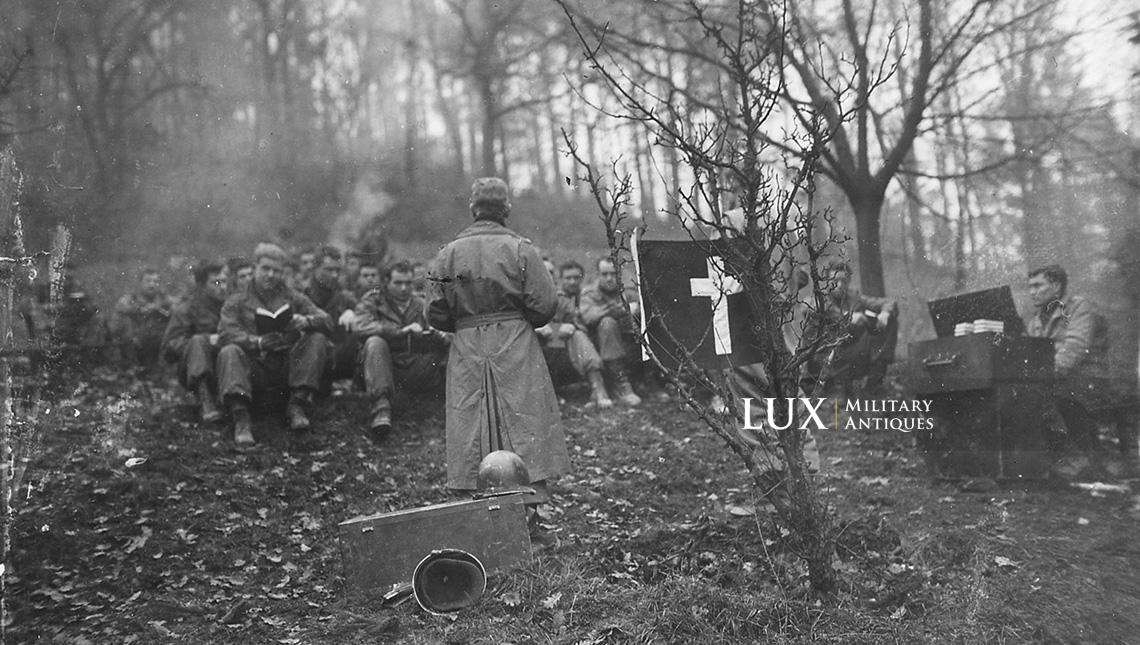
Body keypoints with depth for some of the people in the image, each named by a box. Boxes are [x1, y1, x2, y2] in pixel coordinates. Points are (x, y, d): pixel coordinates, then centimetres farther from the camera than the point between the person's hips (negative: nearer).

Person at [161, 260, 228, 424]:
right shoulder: (186, 309, 3)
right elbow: (168, 348, -7)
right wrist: (206, 340, -20)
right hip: (197, 374, -2)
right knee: (198, 342, -31)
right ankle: (206, 404, -40)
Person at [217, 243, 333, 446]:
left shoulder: (294, 298, 19)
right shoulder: (236, 301, 15)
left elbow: (327, 322, 7)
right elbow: (226, 333, -3)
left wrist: (306, 321, -18)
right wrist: (257, 342, -23)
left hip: (288, 364, 2)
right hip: (255, 365, -1)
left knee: (317, 338, -19)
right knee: (229, 352, -28)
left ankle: (297, 405, -27)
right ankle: (241, 418, -42)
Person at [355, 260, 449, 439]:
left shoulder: (421, 305, 19)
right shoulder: (373, 300, 9)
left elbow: (433, 335, 12)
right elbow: (362, 327, -11)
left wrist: (440, 336, -14)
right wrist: (402, 331, -19)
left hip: (415, 369, 2)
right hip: (384, 367, -2)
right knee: (375, 342, -33)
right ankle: (381, 407, -41)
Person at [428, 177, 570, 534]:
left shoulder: (449, 253, 1)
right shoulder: (520, 249, -5)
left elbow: (437, 314, 0)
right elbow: (545, 305, -8)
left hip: (467, 351, 2)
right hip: (516, 348, -2)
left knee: (472, 426, 7)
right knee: (524, 422, 3)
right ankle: (531, 501, 2)